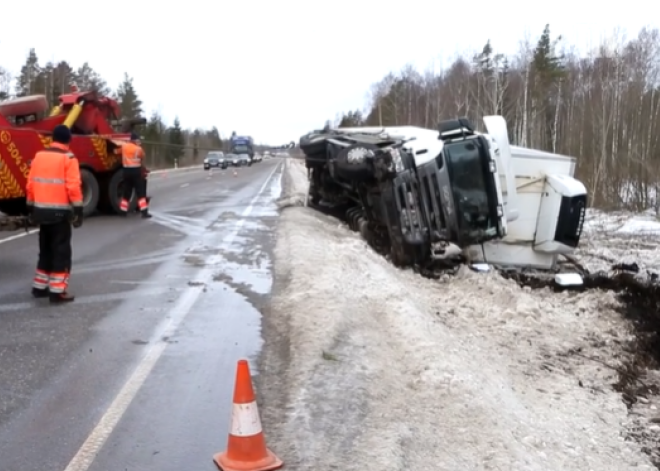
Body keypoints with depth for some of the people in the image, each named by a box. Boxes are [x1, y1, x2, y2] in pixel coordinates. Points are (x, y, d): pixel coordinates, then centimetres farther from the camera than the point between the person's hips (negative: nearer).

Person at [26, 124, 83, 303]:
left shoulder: (39, 155, 9)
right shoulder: (68, 158, -9)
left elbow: (31, 184, 11)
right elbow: (73, 187, -15)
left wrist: (31, 208, 19)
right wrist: (78, 211, -11)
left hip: (41, 210, 6)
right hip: (60, 211, -6)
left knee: (45, 249, 18)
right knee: (61, 251, 0)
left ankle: (40, 287, 24)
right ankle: (57, 291, -1)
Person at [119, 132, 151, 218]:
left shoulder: (124, 146, 5)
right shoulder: (138, 149, -9)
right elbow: (142, 156, 6)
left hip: (126, 171, 5)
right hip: (136, 170, -5)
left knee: (126, 192, 16)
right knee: (141, 193, -4)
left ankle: (123, 211, 20)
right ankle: (144, 212, -9)